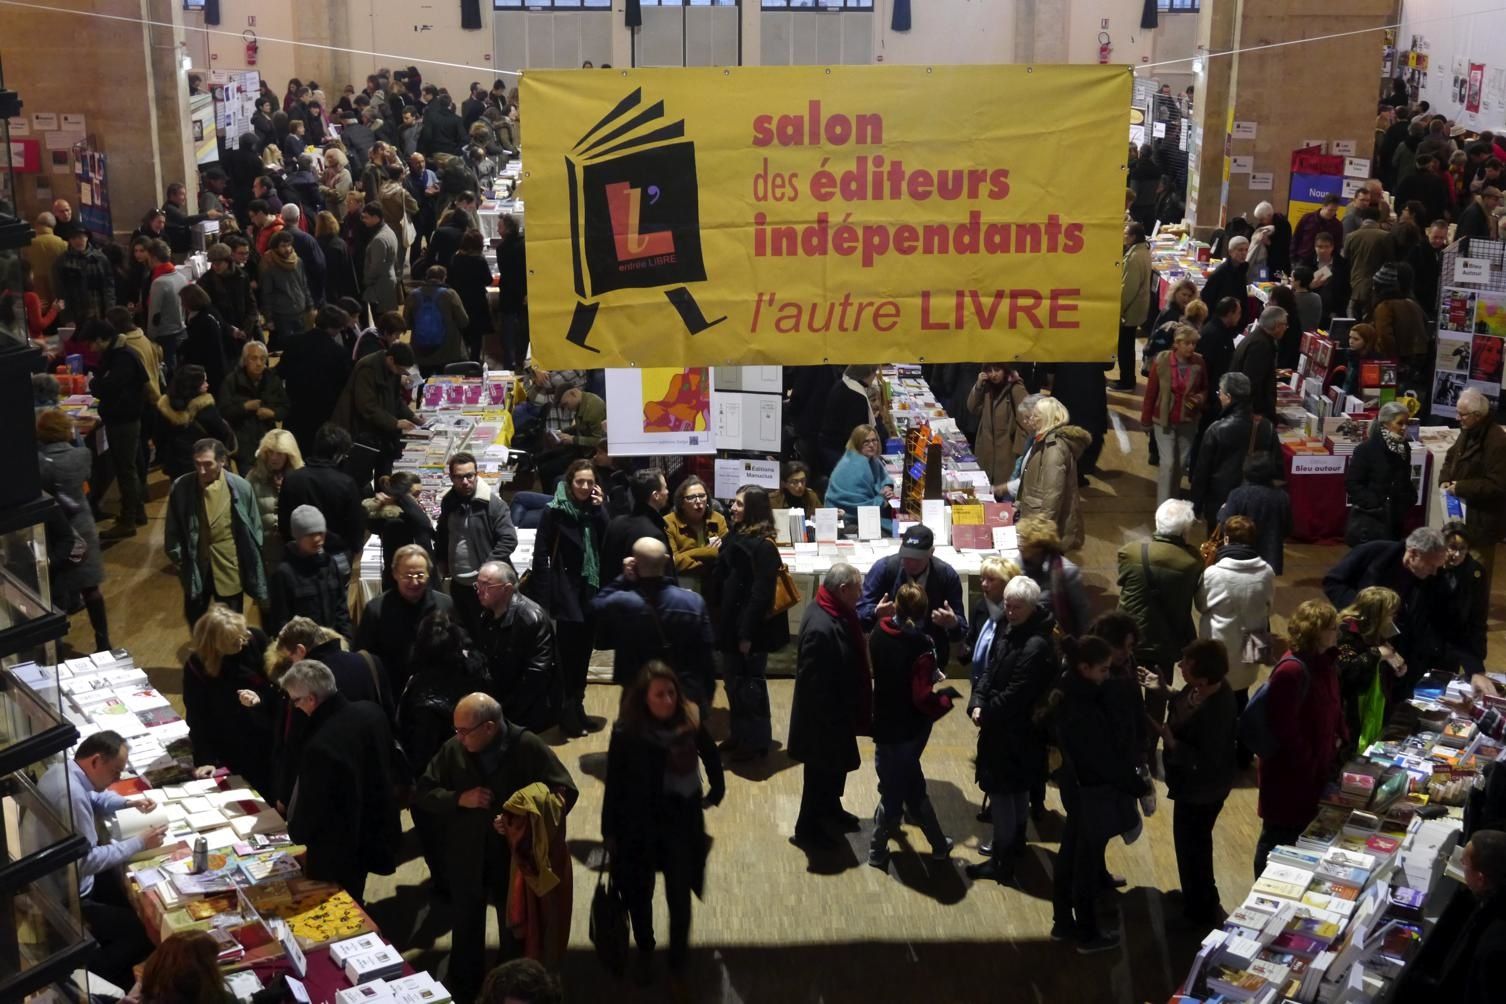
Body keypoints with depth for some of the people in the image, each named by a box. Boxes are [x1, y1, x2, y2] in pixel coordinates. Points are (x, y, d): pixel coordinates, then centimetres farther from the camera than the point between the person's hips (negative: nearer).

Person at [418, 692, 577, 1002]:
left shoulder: (528, 747, -17)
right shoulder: (453, 749, -11)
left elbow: (566, 792, -16)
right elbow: (423, 794, -2)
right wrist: (459, 799, -20)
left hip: (515, 856, -2)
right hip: (466, 858, 2)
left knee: (516, 930, 18)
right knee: (465, 930, 20)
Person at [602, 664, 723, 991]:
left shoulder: (691, 722, -13)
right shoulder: (626, 732, -18)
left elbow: (711, 757, 7)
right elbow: (614, 785, -11)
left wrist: (715, 793, 14)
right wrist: (609, 832, -6)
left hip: (682, 823, 0)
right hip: (638, 826, 0)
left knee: (679, 898, 2)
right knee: (639, 894, 18)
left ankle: (678, 965, 21)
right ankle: (644, 952, 43)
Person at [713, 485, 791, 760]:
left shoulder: (763, 546, -17)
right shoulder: (734, 537, 7)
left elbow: (762, 593, -20)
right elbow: (720, 583, 11)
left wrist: (748, 633, -20)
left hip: (750, 630, -8)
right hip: (731, 625, 8)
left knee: (749, 686, 4)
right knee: (733, 682, 17)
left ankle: (756, 743, 17)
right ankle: (740, 735, 32)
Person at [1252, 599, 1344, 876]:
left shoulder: (1322, 660, 1)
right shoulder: (1293, 670, -29)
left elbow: (1332, 703, 17)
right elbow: (1284, 728, -27)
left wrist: (1337, 737, 6)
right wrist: (1308, 764, -19)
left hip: (1318, 764, 9)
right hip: (1290, 770, -9)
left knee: (1302, 830, 23)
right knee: (1280, 836, 9)